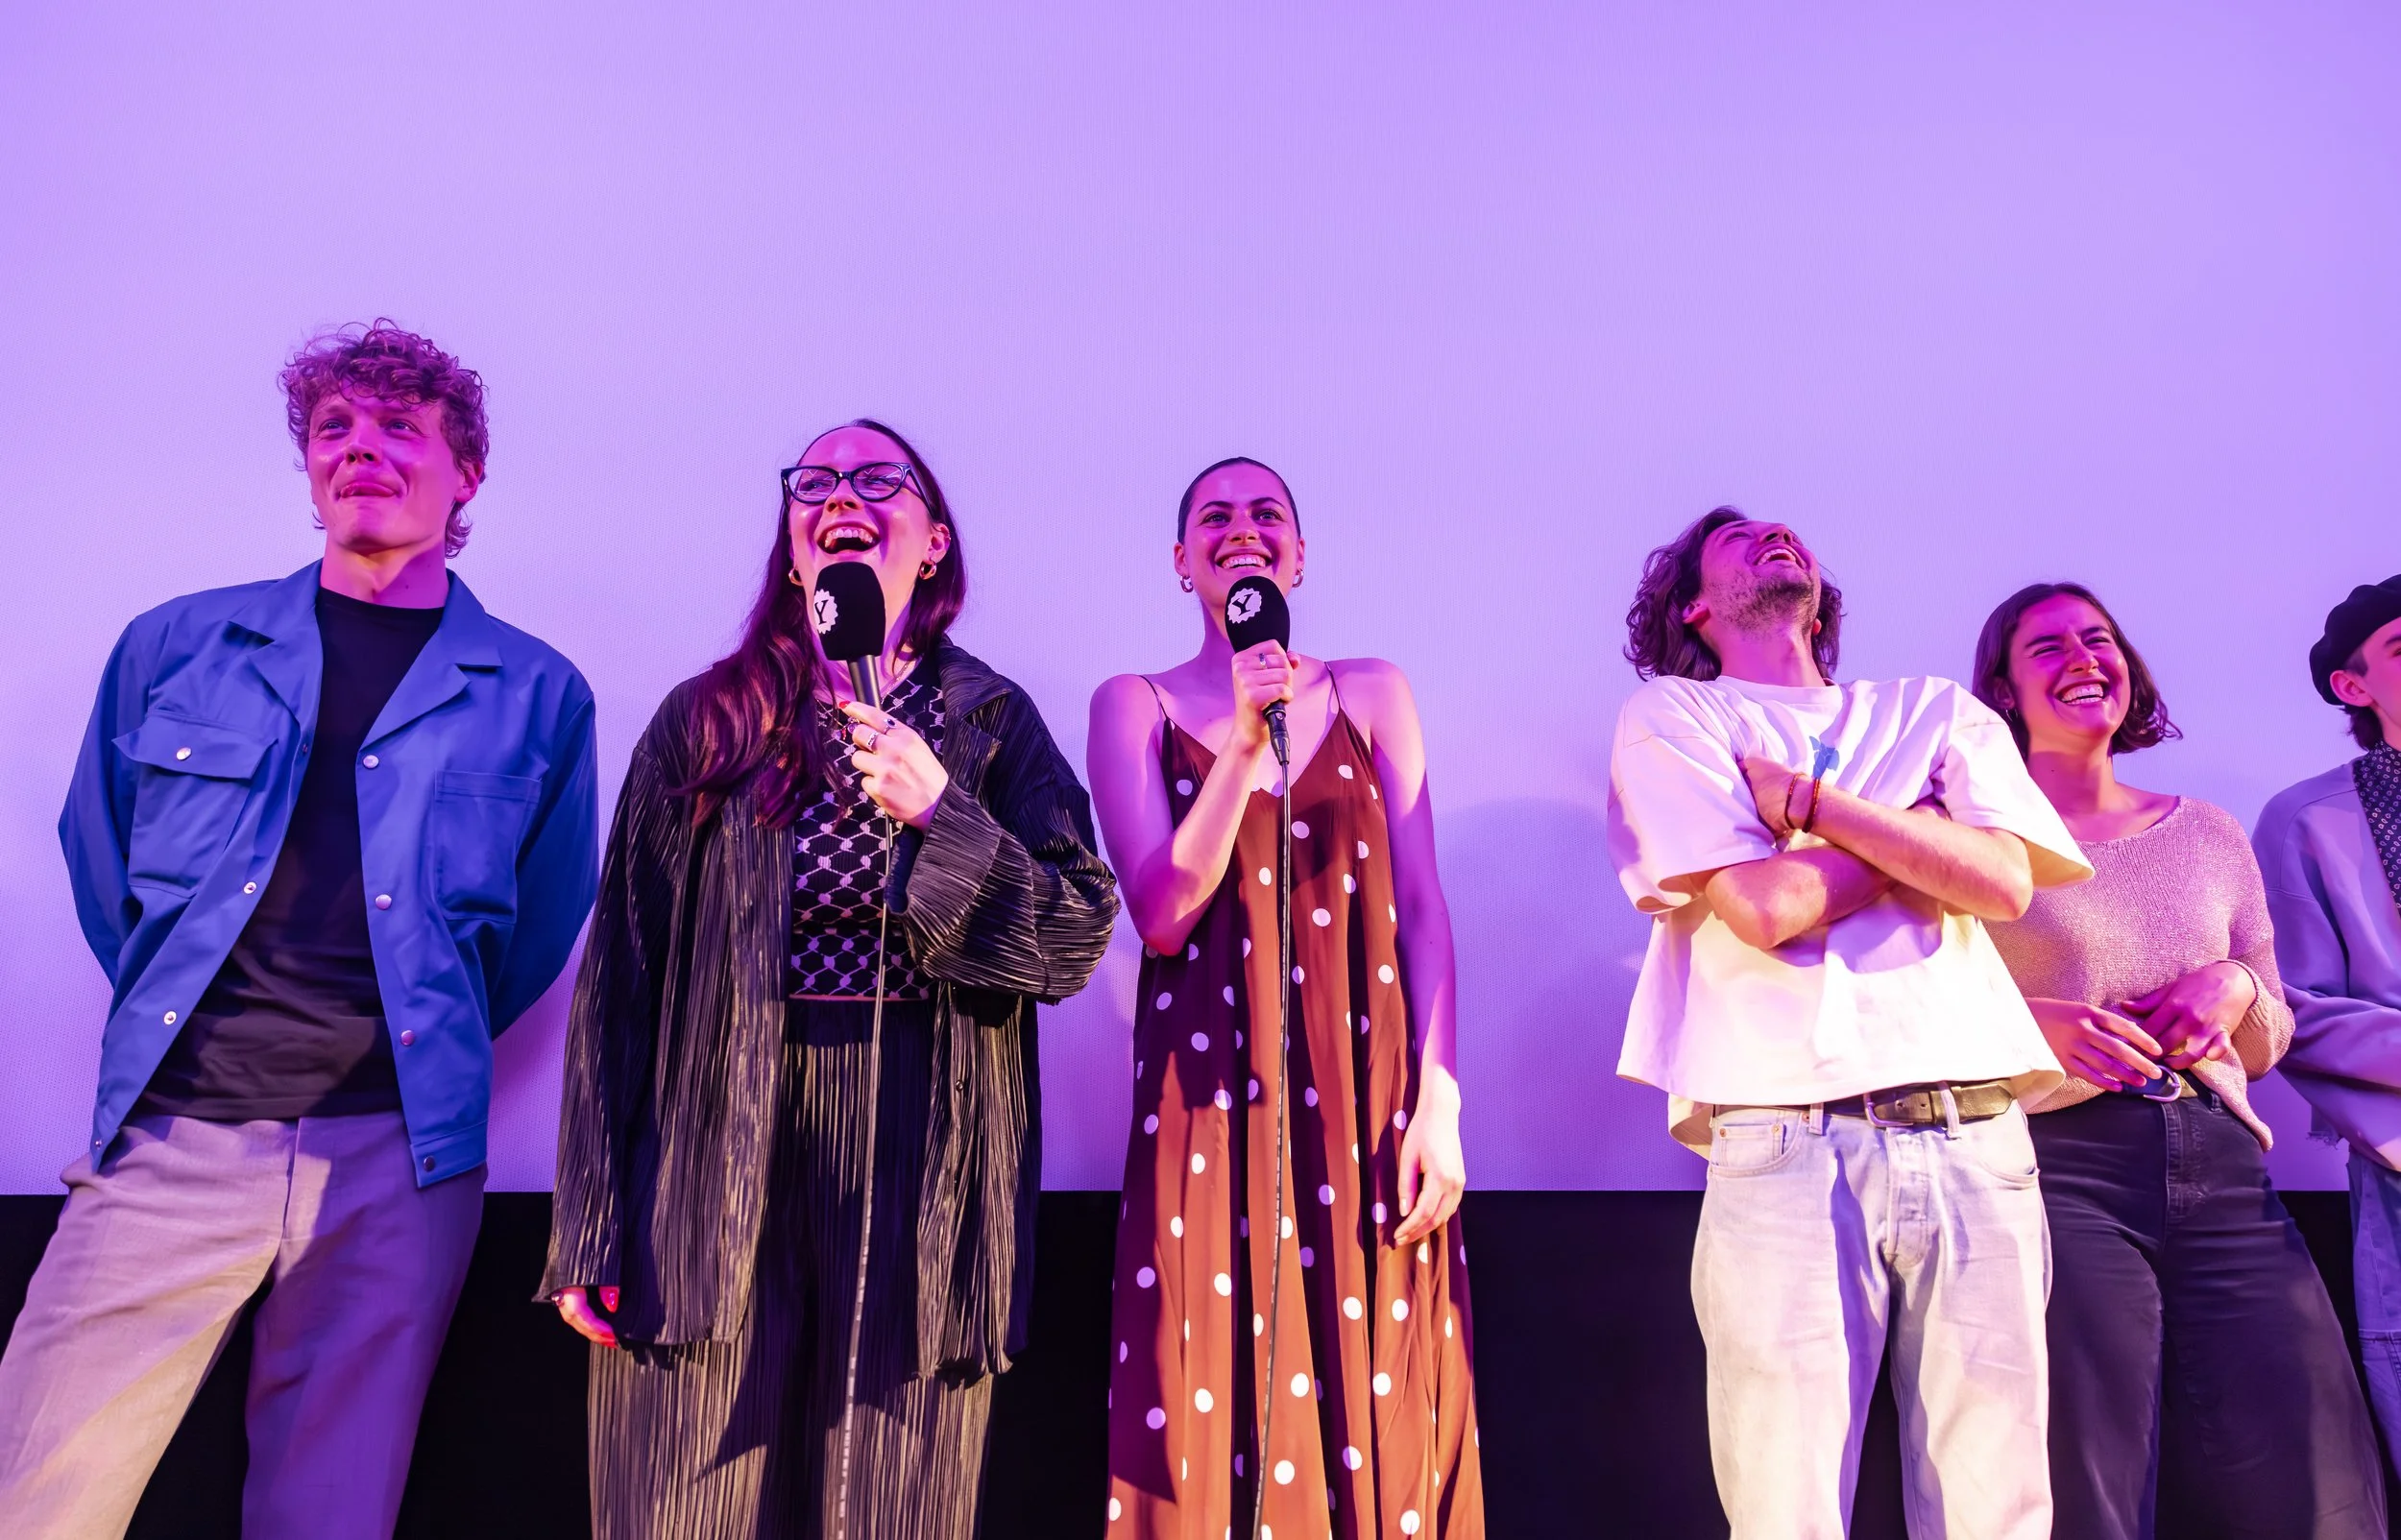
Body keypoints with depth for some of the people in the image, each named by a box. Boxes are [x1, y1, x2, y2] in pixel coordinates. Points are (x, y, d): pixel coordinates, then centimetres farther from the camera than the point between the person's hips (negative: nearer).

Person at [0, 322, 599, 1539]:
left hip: (399, 1158, 0)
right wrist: (182, 1018, 12)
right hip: (169, 1136, 1)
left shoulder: (537, 695, 4)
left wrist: (425, 1042, 8)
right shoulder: (174, 646, 8)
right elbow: (99, 856, 16)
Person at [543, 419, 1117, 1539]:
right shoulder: (704, 720, 6)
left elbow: (1078, 935, -2)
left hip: (919, 1180, 0)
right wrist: (590, 1231, 0)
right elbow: (621, 974, 4)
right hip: (718, 1174, 0)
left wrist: (938, 814, -17)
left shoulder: (993, 722, 6)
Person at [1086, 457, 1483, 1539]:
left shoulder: (1371, 694, 9)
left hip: (1365, 1097, 2)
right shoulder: (1137, 705, 5)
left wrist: (1438, 1102, -4)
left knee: (1376, 1416, 5)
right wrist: (1244, 740, -14)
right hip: (1210, 1099, -1)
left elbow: (1422, 906, 5)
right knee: (1215, 1420, 3)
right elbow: (1161, 911, -6)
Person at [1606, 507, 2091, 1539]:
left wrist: (1805, 798, -1)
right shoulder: (1672, 714, 10)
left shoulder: (1941, 713, 21)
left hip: (1979, 1136, 4)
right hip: (1790, 1135, -3)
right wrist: (1925, 832, 6)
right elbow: (1762, 905, -6)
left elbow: (2006, 881, 2)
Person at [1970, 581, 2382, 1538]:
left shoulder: (2213, 835, 18)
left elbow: (2269, 1047, 21)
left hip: (2223, 1171, 5)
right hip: (2062, 1165, -4)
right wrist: (2033, 1023, -16)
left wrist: (2236, 988, 0)